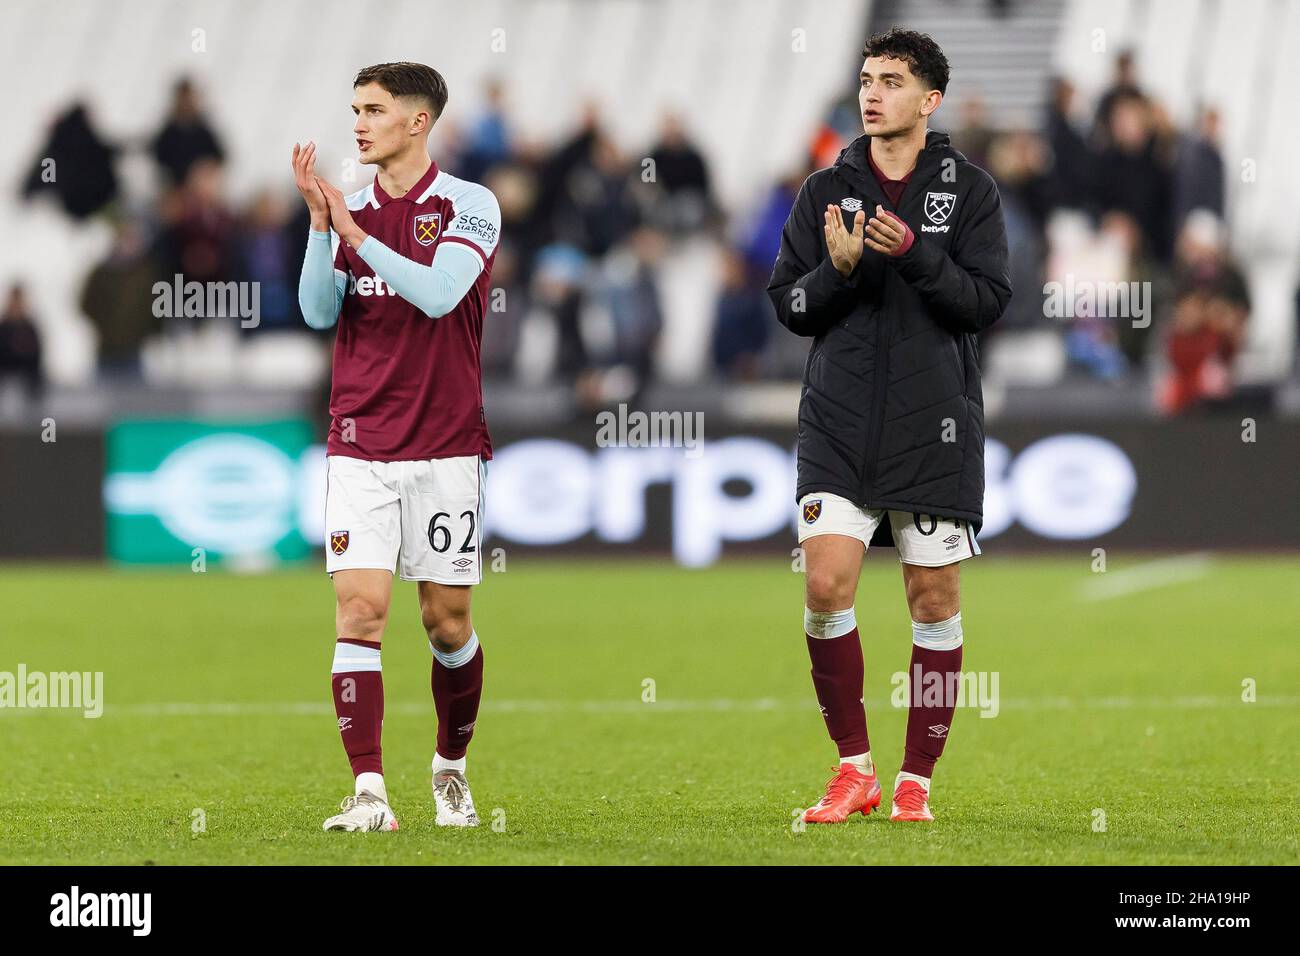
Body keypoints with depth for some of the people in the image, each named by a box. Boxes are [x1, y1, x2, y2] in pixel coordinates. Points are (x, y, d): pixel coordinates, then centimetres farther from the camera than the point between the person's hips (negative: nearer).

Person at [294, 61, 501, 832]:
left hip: (445, 444, -2)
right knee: (360, 608, -11)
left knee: (449, 621, 5)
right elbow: (320, 311, -1)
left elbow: (438, 293, -18)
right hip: (360, 444, 2)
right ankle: (370, 793, -13)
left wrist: (354, 231, -20)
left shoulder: (471, 206, -3)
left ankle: (452, 769, 28)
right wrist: (320, 225, -13)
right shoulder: (350, 208, 8)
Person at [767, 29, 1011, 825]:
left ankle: (917, 780, 12)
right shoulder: (826, 190, 7)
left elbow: (988, 302, -7)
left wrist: (914, 253, -20)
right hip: (839, 423, 1)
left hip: (935, 423, -1)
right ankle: (854, 768, 2)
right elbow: (789, 305, 6)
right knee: (826, 582, -11)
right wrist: (836, 271, -14)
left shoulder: (968, 189, 2)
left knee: (935, 597, 2)